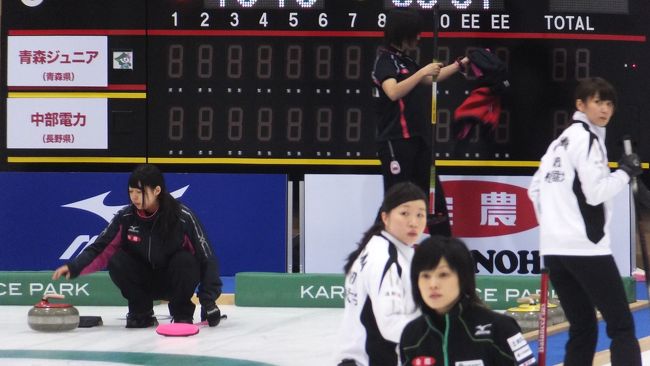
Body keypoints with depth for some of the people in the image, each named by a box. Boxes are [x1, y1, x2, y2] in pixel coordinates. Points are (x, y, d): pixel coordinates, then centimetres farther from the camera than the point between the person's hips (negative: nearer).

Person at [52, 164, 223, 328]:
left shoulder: (183, 217, -20)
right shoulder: (126, 218, -13)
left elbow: (207, 259, -17)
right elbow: (100, 248, -10)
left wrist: (208, 299, -25)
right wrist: (74, 267, -29)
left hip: (174, 283, -2)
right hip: (144, 283, 2)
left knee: (185, 260, -32)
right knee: (117, 262, -25)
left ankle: (182, 313, -7)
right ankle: (141, 313, -3)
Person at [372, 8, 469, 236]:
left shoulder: (405, 61, 16)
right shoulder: (386, 60, -10)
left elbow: (429, 80, 31)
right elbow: (393, 92, -27)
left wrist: (461, 64, 29)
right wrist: (422, 72, -29)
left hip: (417, 140, 9)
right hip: (396, 141, -9)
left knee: (434, 197, 9)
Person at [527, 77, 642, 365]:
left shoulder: (562, 140, 18)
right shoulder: (587, 138, -9)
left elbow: (535, 189, 20)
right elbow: (595, 192, -17)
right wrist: (625, 172, -3)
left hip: (554, 249, 9)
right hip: (585, 247, -9)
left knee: (583, 329, 12)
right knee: (621, 326, -7)